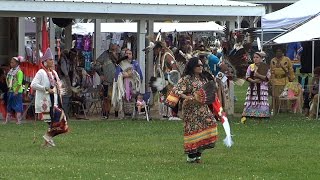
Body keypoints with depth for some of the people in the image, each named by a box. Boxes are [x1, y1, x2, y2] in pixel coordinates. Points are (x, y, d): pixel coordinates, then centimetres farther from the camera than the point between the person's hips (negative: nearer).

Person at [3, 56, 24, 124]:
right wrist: (9, 88, 9)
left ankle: (19, 120, -4)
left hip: (17, 92, -9)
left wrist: (16, 91, -20)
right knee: (9, 106, 9)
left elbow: (19, 83, -16)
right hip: (11, 91, 9)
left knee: (17, 106, -6)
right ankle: (7, 120, 12)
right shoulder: (11, 71, 13)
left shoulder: (19, 72, -11)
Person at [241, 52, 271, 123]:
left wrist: (259, 75, -19)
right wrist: (253, 81, -12)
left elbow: (267, 78, -6)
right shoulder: (250, 67, 8)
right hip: (252, 87, 2)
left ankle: (260, 117, -2)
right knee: (249, 102, -4)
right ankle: (244, 117, -6)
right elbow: (247, 77, 5)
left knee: (261, 103, -6)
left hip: (262, 88, -2)